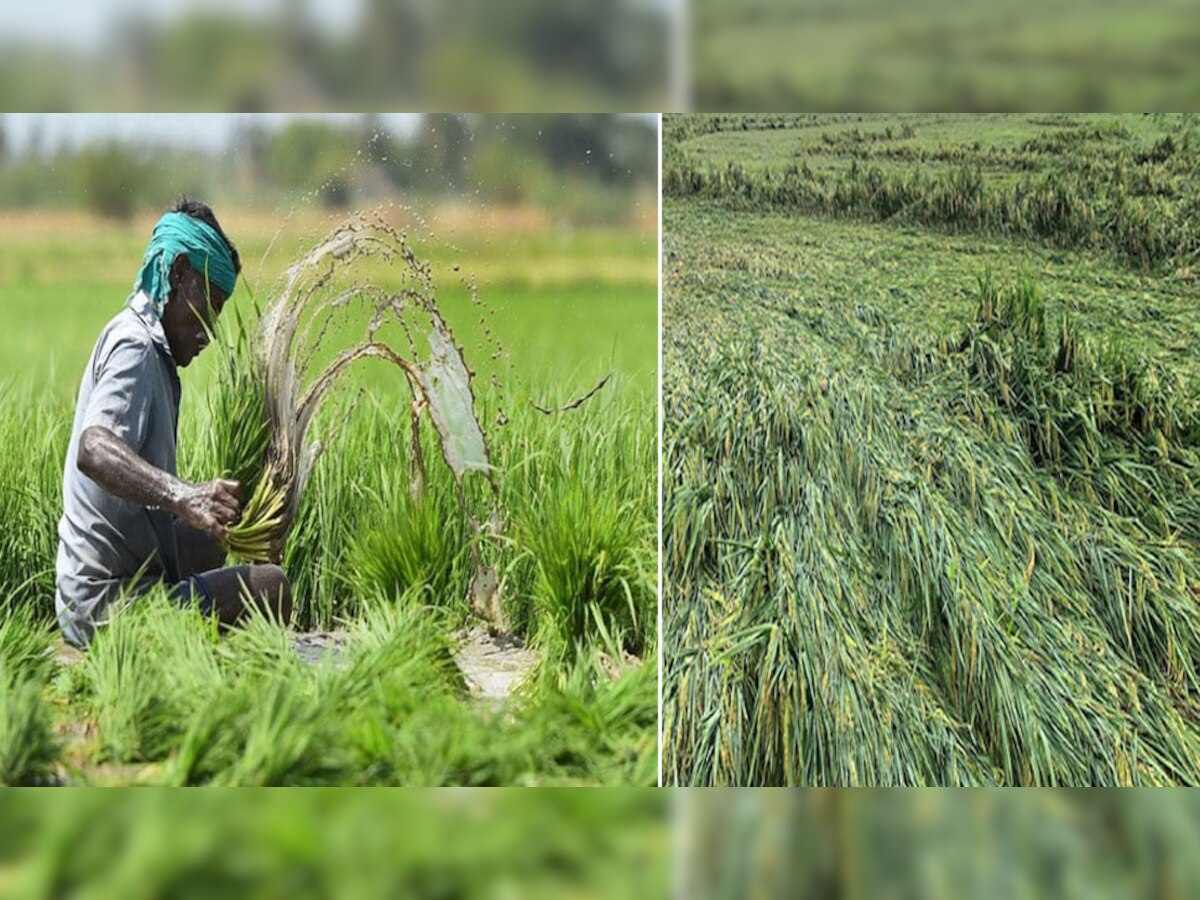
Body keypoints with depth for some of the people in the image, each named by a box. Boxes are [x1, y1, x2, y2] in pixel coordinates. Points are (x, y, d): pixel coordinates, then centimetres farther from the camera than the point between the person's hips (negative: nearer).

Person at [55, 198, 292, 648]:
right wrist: (183, 495, -50)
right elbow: (93, 449, -36)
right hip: (108, 605, -11)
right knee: (270, 586, -21)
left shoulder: (144, 342, 14)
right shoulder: (135, 347, -16)